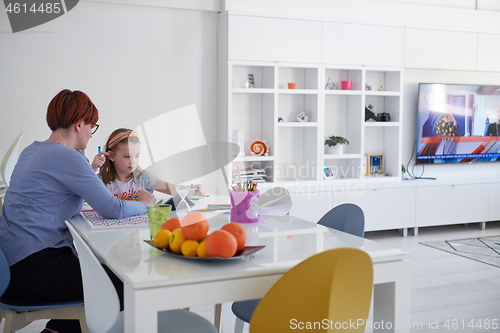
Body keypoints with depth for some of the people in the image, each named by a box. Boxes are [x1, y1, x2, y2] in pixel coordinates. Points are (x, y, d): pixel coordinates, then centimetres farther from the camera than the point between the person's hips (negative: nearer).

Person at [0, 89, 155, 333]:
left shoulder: (32, 150, 14)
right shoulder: (65, 157, -17)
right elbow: (112, 209, -17)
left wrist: (89, 168, 22)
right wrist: (143, 204, 1)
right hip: (31, 270, -11)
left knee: (103, 271, 22)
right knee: (124, 287, -9)